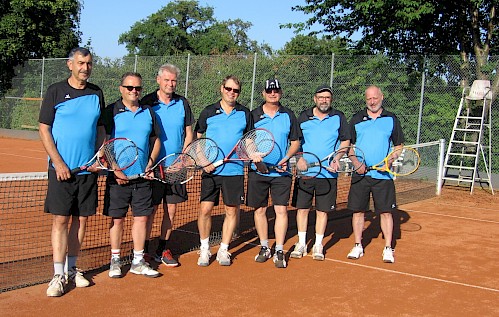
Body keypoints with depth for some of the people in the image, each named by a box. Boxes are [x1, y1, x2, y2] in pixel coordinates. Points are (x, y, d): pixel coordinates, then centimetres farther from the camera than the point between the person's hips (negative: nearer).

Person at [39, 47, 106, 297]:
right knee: (60, 220, -4)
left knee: (81, 219, 8)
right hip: (62, 168, -3)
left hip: (88, 169, 4)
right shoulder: (55, 91, -1)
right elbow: (44, 129, -3)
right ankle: (58, 275, 3)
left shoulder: (96, 93, 10)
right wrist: (58, 162, -11)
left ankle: (71, 269, 21)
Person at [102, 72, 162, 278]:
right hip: (118, 177, -3)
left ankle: (138, 262, 17)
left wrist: (150, 163, 2)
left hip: (142, 177, 4)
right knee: (117, 219, 5)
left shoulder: (149, 113, 9)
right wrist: (115, 169, -12)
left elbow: (156, 140, 16)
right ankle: (115, 261, 19)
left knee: (142, 218, 6)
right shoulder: (111, 112, -3)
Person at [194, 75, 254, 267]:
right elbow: (196, 138, 8)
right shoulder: (208, 112, 3)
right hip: (211, 171, -1)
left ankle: (223, 250, 20)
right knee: (205, 209, -4)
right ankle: (204, 249, 15)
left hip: (235, 171, 1)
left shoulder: (245, 114, 6)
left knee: (232, 211, 5)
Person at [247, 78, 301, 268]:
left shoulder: (288, 116, 6)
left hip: (281, 172, 0)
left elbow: (295, 142, 10)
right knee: (259, 209, 7)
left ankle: (279, 251, 3)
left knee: (281, 210, -5)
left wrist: (287, 158, -7)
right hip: (258, 171, 1)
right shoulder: (254, 115, 4)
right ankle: (264, 247, 21)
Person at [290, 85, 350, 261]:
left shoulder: (339, 118, 3)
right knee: (302, 208, 4)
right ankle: (301, 244, 18)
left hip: (328, 173, -1)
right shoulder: (304, 117, 5)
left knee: (323, 210, 5)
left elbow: (345, 141, 6)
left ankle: (318, 245, 18)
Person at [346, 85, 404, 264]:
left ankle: (388, 249, 10)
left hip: (383, 174, -1)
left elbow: (399, 145, 8)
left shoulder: (391, 119, 5)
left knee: (386, 211, 0)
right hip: (360, 174, 1)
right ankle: (358, 247, 18)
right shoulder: (356, 119, 7)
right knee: (358, 210, 5)